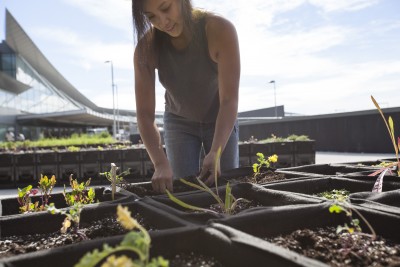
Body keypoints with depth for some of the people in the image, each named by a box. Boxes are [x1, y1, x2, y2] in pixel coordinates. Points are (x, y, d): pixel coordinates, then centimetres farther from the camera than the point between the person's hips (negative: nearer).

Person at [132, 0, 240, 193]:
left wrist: (215, 152, -42)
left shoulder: (220, 29, -28)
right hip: (179, 122, 1)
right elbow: (144, 113, -25)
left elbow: (229, 100, -30)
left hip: (220, 120, 0)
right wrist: (161, 163, -40)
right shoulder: (147, 47, -24)